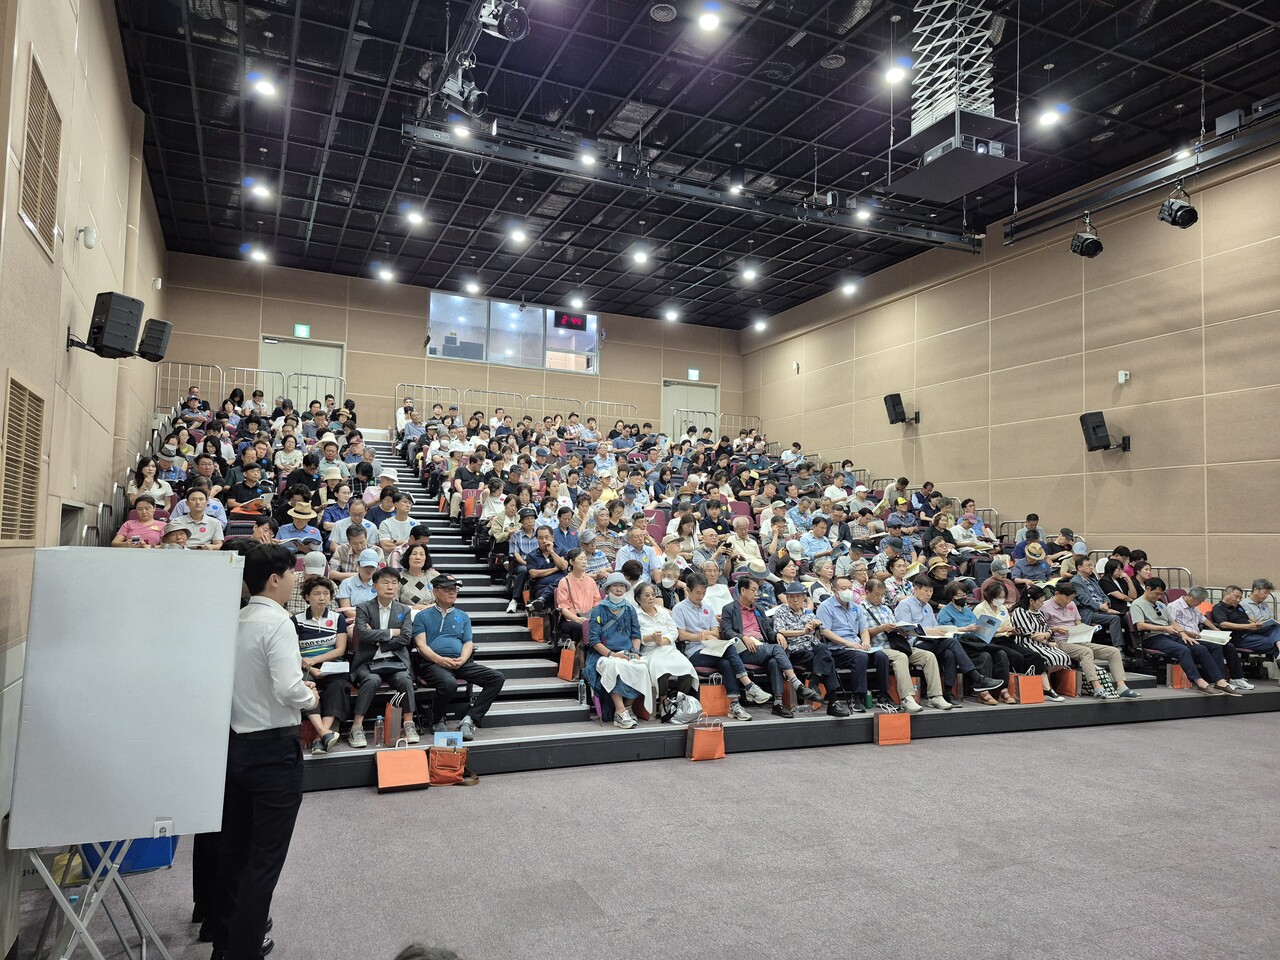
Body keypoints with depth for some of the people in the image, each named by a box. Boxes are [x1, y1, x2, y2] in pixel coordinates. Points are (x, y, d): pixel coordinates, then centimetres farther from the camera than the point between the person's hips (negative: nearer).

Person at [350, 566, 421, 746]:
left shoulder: (404, 611, 11)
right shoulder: (364, 608, 4)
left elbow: (405, 639, -2)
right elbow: (364, 634, -13)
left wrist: (377, 639, -7)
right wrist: (392, 632, -7)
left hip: (395, 661, 2)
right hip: (369, 662, -2)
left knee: (405, 679, -29)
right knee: (372, 680, -33)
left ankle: (409, 725, -20)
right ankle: (356, 728, -26)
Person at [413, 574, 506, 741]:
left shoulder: (463, 617, 25)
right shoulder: (423, 616, 15)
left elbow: (468, 643, 13)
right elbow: (421, 645, 2)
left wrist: (462, 660, -10)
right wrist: (440, 659, -17)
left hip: (461, 663, 4)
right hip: (434, 663, -4)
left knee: (497, 678, -18)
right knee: (449, 683, -39)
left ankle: (469, 719, -19)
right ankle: (439, 721, -8)